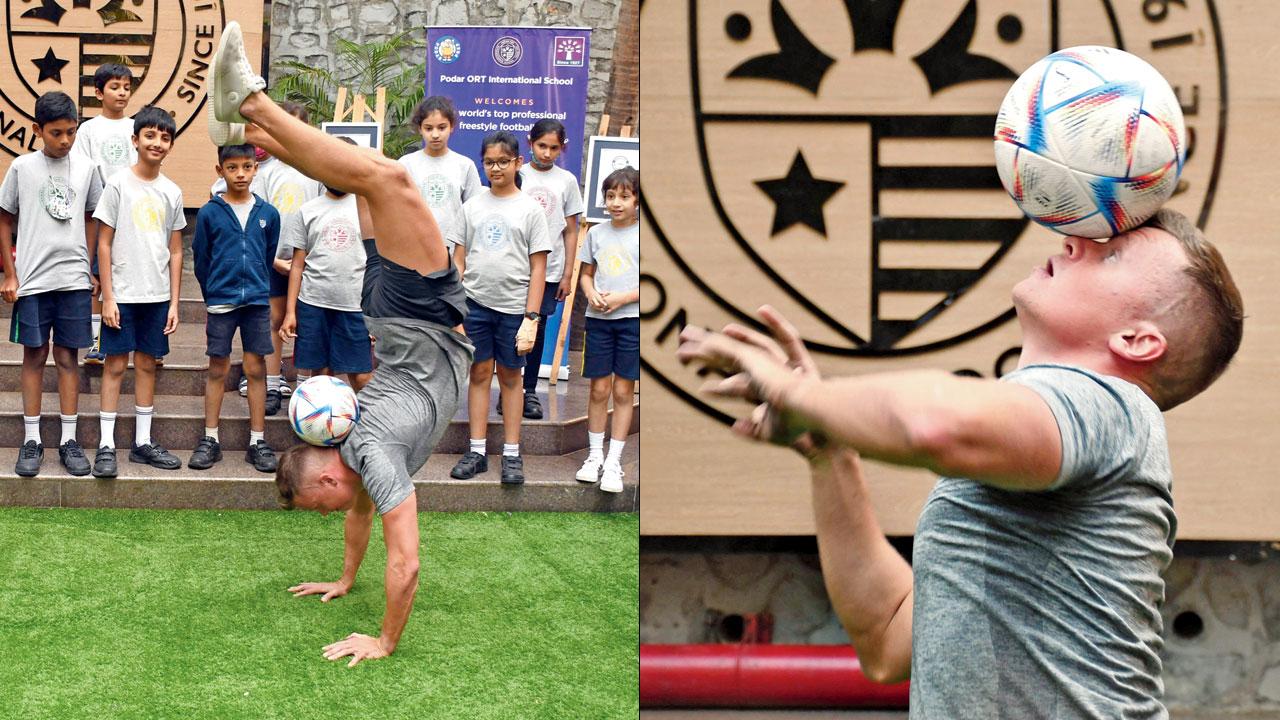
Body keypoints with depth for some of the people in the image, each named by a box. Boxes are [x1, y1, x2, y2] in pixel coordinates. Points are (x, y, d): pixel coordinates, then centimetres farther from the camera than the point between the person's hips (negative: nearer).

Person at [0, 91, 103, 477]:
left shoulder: (86, 169, 5)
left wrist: (92, 271, 8)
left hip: (74, 279, 1)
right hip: (32, 279, -1)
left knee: (67, 357, 5)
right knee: (34, 356, 4)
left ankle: (69, 440, 11)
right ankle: (31, 440, 11)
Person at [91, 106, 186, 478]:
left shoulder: (172, 192, 7)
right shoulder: (118, 185, -4)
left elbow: (175, 251, 10)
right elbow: (104, 244, -4)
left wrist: (174, 302, 5)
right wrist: (108, 297, -9)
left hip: (157, 295, 4)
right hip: (123, 293, -4)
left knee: (147, 364, 9)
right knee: (116, 364, -2)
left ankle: (143, 442, 17)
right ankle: (106, 446, 2)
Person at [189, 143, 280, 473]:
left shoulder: (268, 213, 4)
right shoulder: (209, 213, -1)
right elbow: (201, 260, 7)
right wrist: (214, 293, 11)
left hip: (257, 301, 1)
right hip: (221, 303, -1)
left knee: (256, 368, 4)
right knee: (217, 369, 4)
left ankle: (258, 442, 10)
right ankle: (210, 440, 12)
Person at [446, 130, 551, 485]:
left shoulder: (530, 209, -1)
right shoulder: (472, 206, 6)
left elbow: (538, 268, -3)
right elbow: (459, 260, 9)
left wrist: (531, 318, -9)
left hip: (513, 307, -2)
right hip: (475, 304, 2)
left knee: (511, 377, 7)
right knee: (479, 374, 6)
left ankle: (512, 455, 13)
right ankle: (477, 452, 12)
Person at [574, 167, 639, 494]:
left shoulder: (642, 234, -4)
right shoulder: (596, 233, 8)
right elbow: (586, 274, 16)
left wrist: (622, 298, -14)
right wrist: (591, 295, -6)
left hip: (631, 319, -3)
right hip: (598, 319, 3)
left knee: (623, 391, 2)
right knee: (599, 389, 5)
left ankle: (613, 462, 9)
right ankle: (594, 456, 17)